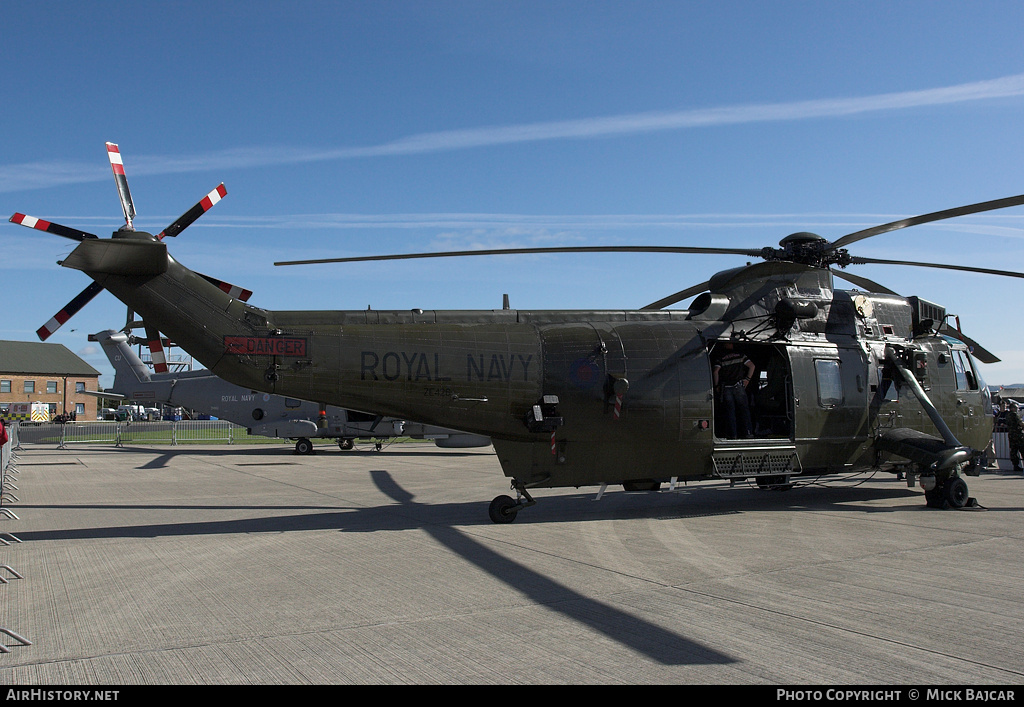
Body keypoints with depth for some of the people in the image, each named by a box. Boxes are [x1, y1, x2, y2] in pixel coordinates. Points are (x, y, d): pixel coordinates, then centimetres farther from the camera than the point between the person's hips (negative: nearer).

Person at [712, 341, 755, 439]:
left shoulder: (720, 358, 2)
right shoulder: (740, 355, 7)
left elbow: (715, 371, -10)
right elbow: (752, 366, 1)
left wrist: (717, 386, 0)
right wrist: (747, 379, 9)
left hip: (726, 388, -1)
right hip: (739, 386, 1)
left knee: (730, 411, 3)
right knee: (743, 409, 8)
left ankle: (732, 434, -1)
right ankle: (745, 433, 3)